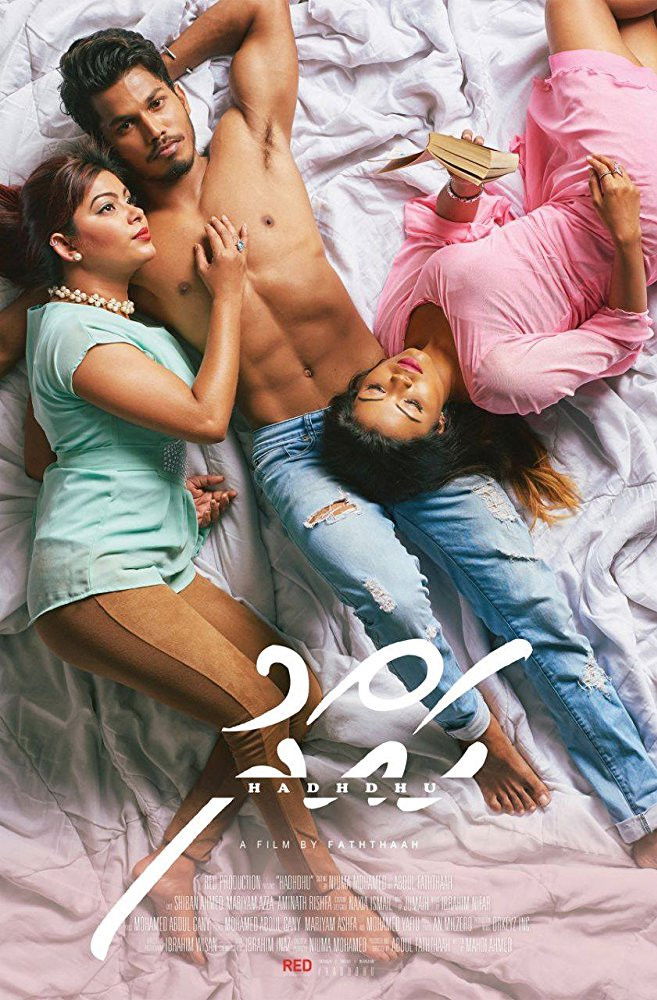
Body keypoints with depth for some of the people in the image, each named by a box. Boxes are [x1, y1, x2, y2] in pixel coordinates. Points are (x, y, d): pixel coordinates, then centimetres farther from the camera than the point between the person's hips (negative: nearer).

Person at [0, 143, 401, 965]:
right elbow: (206, 417, -17)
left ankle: (174, 863, 5)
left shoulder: (131, 313, 19)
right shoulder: (74, 331, -12)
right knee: (257, 705, -15)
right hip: (95, 573, -9)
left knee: (298, 696, -1)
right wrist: (228, 293, -7)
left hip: (160, 564, 9)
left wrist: (178, 494, 15)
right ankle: (317, 877, 4)